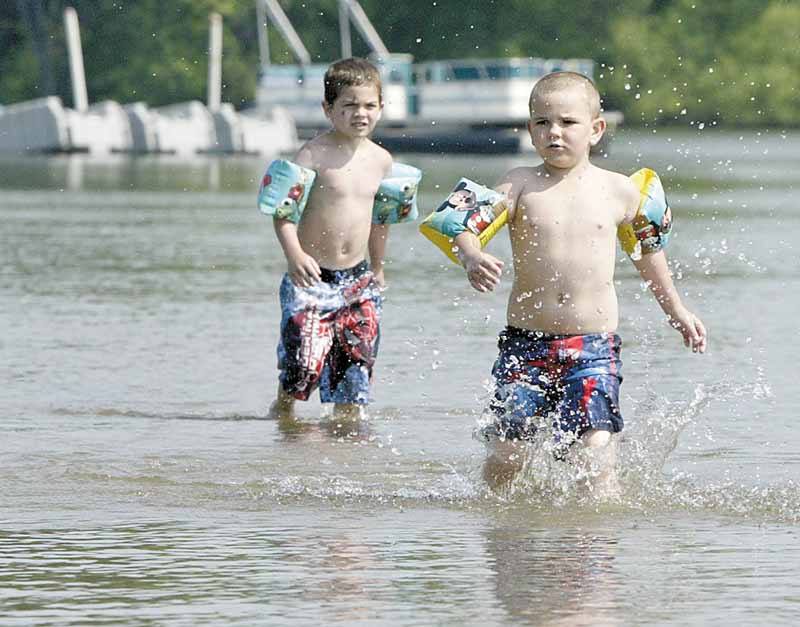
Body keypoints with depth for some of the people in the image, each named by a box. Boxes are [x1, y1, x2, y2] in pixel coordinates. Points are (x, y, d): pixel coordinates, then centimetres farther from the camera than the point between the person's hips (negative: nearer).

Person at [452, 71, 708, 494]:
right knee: (504, 456, -1)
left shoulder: (618, 191, 4)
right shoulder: (522, 186, -1)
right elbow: (467, 226, -14)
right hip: (525, 345, 0)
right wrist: (472, 258, -37)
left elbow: (647, 251, 22)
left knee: (596, 451, -17)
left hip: (594, 348, 0)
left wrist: (675, 310, 32)